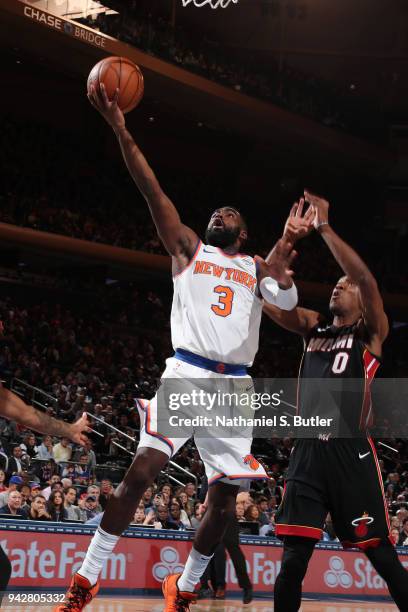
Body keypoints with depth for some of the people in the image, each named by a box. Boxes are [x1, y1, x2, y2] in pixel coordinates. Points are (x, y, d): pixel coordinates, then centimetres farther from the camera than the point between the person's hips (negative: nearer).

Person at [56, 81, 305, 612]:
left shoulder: (257, 267, 20)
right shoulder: (189, 249, 15)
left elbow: (287, 301, 1)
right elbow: (153, 191, 4)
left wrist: (282, 265, -20)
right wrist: (122, 132, -6)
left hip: (235, 384, 3)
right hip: (187, 373, -3)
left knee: (224, 497, 1)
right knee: (141, 470, -16)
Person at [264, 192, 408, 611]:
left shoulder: (371, 333, 5)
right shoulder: (313, 327, 18)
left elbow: (367, 281, -12)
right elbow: (268, 299, 6)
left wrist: (324, 228, -13)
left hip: (351, 453, -4)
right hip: (308, 453, 4)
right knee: (293, 557, -1)